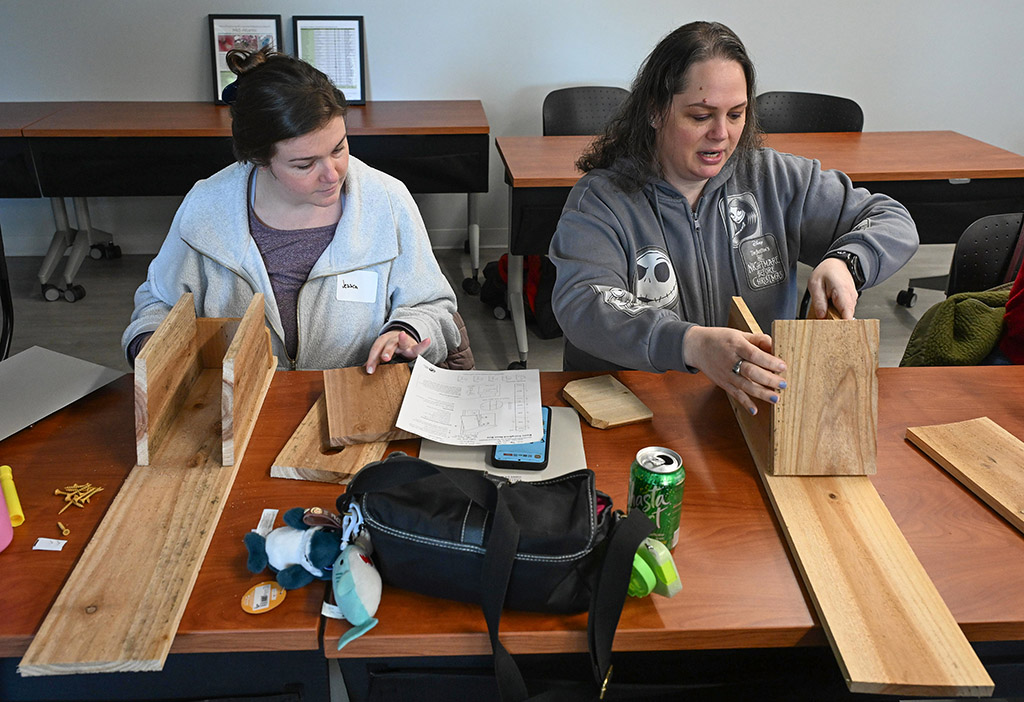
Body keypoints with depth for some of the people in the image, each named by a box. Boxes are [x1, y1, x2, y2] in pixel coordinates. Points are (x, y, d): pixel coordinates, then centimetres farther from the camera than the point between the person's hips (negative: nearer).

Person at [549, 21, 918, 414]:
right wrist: (691, 344, -40)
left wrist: (845, 263, -11)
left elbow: (892, 221, 13)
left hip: (766, 406, 4)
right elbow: (581, 305, -22)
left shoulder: (773, 180, 8)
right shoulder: (600, 200, -5)